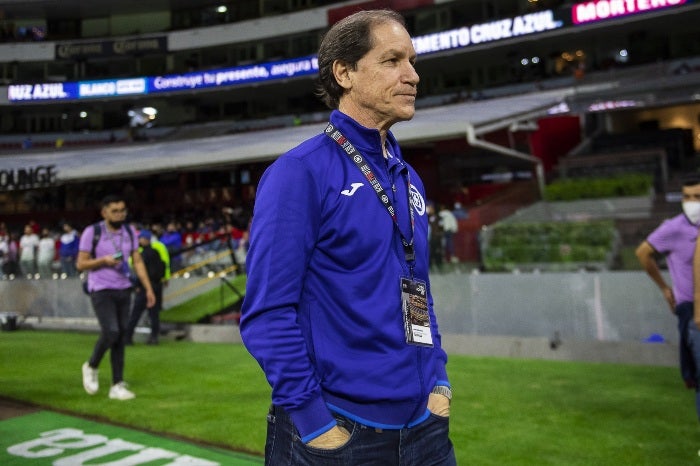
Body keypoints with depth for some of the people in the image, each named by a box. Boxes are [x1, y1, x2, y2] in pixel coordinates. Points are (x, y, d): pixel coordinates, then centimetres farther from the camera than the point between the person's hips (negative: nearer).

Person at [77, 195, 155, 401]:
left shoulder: (129, 231, 7)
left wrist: (148, 288, 3)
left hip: (123, 289, 5)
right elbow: (81, 264, -4)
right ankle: (91, 367, 14)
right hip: (101, 290, -5)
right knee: (111, 333, -16)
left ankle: (117, 386, 12)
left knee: (121, 337, 4)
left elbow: (137, 262, 8)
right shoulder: (92, 232, -7)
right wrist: (103, 260, -21)